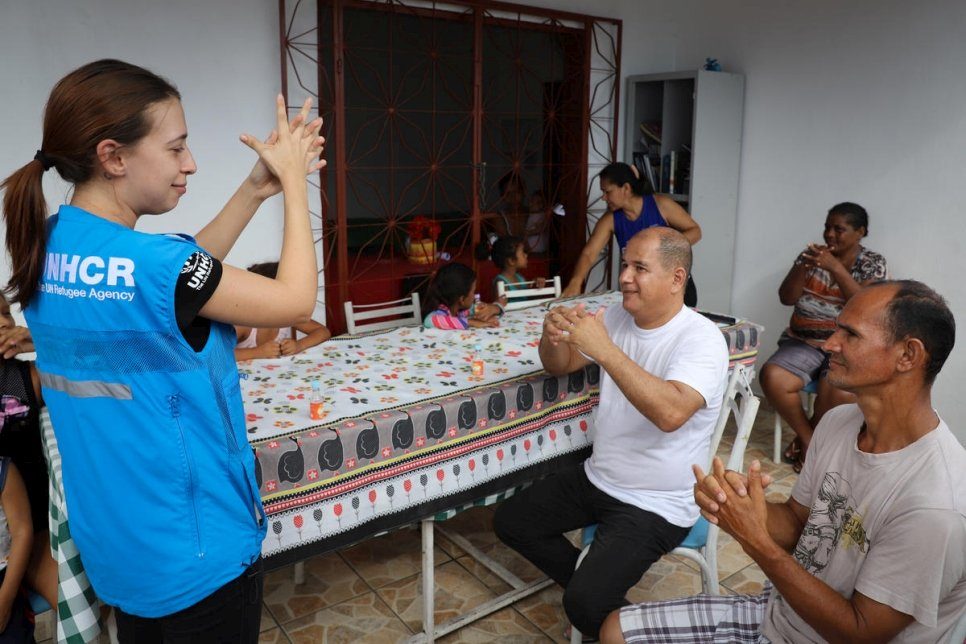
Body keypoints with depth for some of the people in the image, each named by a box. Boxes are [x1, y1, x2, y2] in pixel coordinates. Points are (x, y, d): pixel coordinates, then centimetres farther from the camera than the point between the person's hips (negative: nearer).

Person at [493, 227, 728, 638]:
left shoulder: (701, 338, -20)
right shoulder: (618, 318, 0)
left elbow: (671, 413, -37)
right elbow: (559, 366, 8)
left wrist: (604, 349, -39)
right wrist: (554, 335, -16)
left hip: (656, 505, -7)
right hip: (596, 479, 8)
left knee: (586, 607, -21)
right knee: (509, 522, 9)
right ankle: (593, 584, 23)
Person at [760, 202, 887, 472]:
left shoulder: (873, 262, 2)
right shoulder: (812, 255, 9)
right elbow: (786, 298, 3)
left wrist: (835, 268, -22)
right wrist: (803, 267, -15)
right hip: (804, 342, 3)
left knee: (839, 393, -33)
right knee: (771, 378, -27)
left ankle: (805, 439, 0)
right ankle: (810, 440, -4)